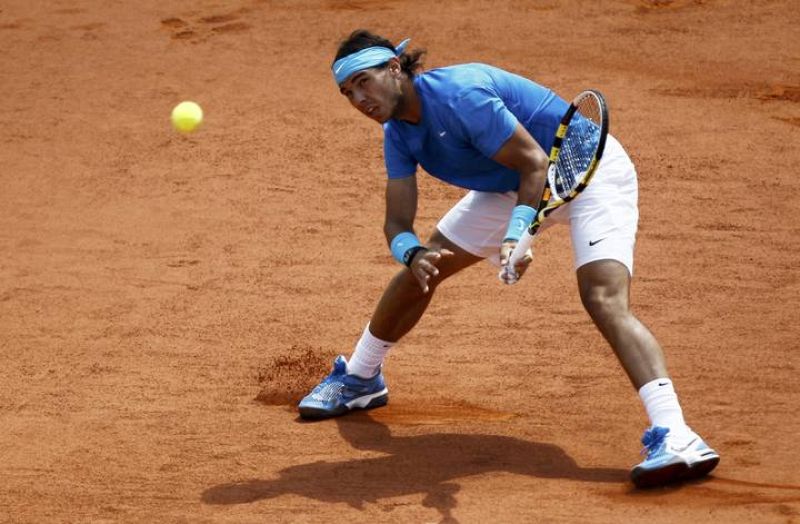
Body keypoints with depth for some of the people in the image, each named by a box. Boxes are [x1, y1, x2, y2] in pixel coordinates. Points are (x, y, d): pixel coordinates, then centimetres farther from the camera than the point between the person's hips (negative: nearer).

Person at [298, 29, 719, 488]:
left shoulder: (459, 94, -30)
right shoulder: (399, 133, -4)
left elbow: (535, 162, -28)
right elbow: (398, 223, -5)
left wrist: (516, 234, -41)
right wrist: (413, 253, -28)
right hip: (513, 184, 9)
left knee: (604, 298, -30)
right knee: (419, 271, 10)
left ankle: (674, 437, -43)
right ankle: (359, 379, 36)